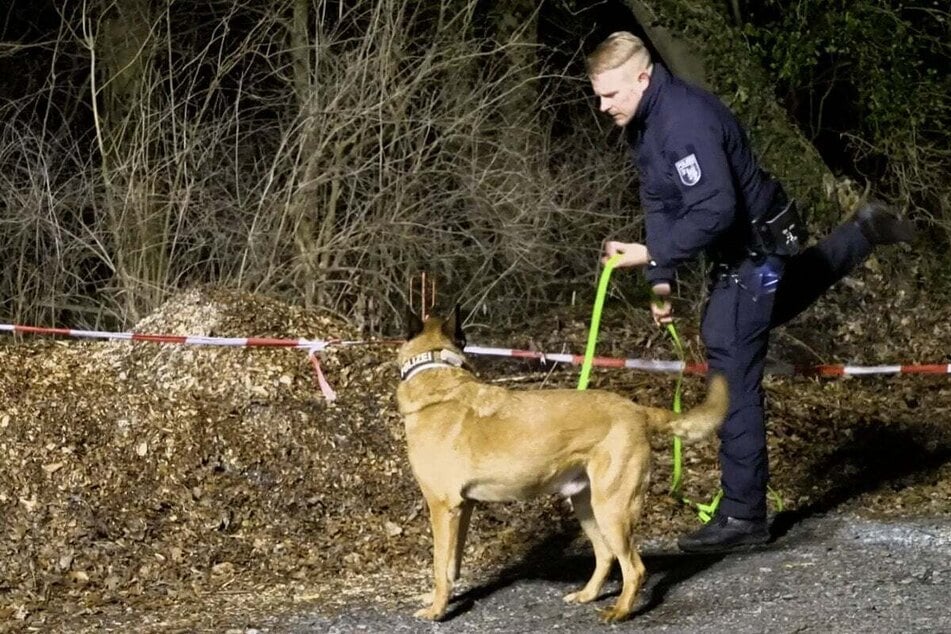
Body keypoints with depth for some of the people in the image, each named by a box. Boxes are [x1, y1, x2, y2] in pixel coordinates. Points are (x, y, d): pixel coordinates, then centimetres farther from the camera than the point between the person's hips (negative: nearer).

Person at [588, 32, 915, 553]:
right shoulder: (643, 120, 0)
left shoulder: (684, 123, -32)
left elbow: (714, 212, -38)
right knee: (772, 305, 39)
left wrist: (653, 255, -35)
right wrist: (661, 280, 0)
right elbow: (658, 201, 5)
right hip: (740, 247, 10)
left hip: (753, 247, -10)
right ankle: (863, 234, 53)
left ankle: (743, 515, -7)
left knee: (733, 376, -11)